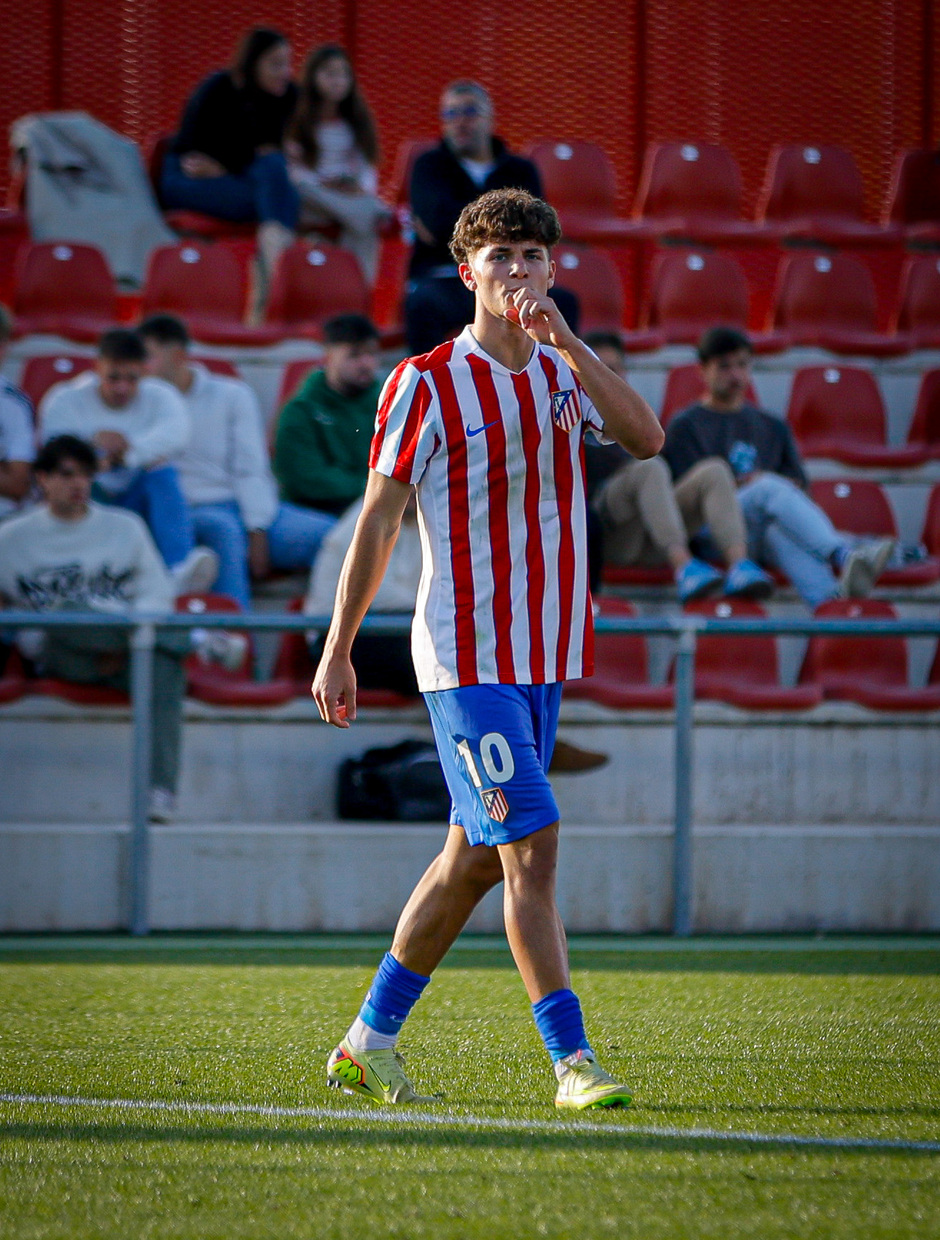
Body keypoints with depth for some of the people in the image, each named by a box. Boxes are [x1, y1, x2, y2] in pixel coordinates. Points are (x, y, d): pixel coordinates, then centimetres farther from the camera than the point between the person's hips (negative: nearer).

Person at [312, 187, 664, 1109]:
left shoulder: (566, 369, 9)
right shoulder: (424, 384, -6)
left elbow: (646, 439, -9)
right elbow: (378, 520, -2)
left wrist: (569, 345, -18)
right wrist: (337, 649, -2)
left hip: (546, 653, 6)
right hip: (465, 656, -6)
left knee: (475, 855, 11)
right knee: (531, 843, -14)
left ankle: (371, 1039, 23)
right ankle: (572, 1061, -13)